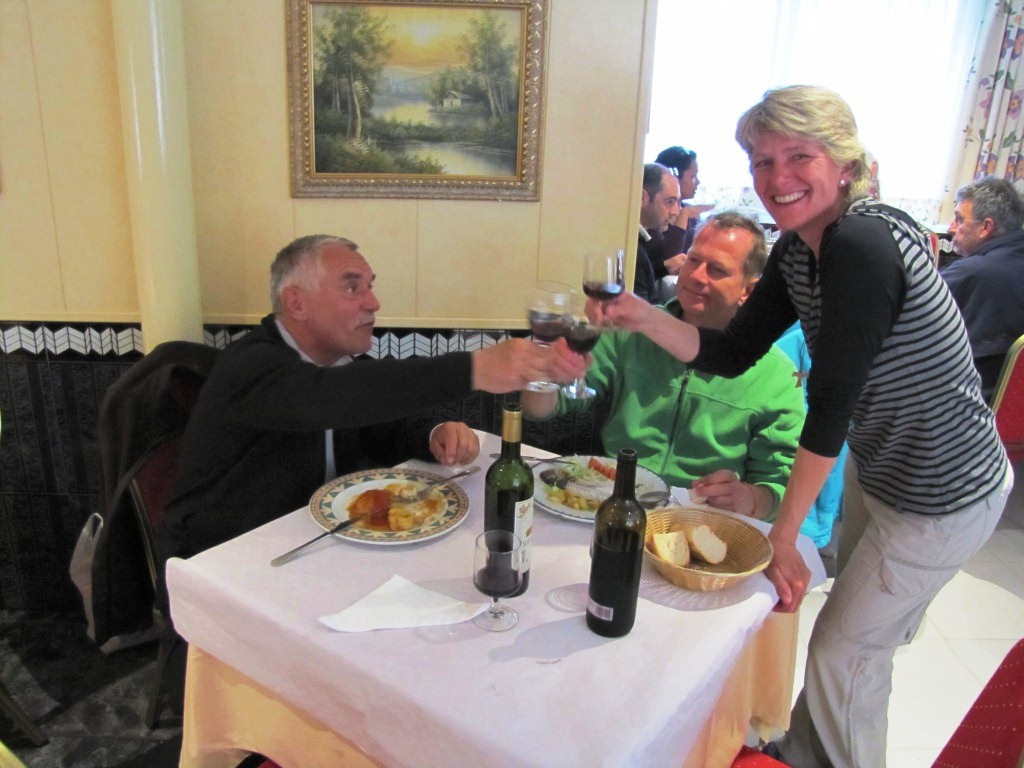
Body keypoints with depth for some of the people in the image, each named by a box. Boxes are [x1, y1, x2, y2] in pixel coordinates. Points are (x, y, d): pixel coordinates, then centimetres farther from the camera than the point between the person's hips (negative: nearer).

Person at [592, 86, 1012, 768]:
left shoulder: (862, 245, -31)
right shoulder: (798, 250, -3)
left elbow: (830, 402, -30)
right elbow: (731, 354, -2)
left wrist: (784, 537, -22)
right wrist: (640, 316, -17)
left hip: (944, 497, -8)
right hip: (877, 471, 8)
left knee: (841, 651, 8)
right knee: (856, 634, 25)